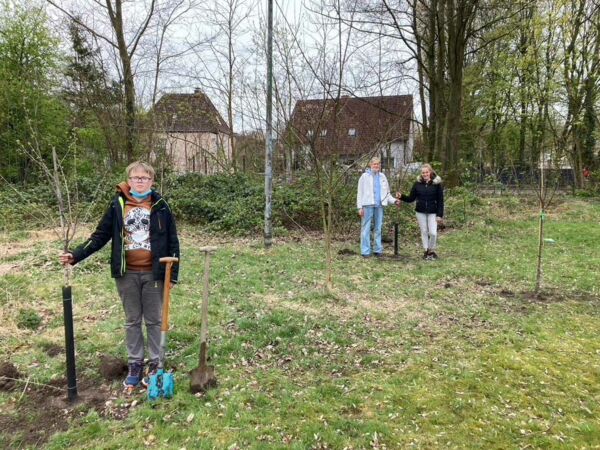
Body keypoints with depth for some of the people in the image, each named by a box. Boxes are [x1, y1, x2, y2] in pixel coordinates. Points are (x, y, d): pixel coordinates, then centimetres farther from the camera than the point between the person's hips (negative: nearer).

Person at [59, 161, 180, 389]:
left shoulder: (160, 206, -2)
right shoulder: (117, 205, 1)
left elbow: (172, 241, -1)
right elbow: (100, 236, 3)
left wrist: (173, 274, -4)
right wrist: (76, 255, -9)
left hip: (153, 274, -1)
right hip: (127, 274, 1)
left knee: (154, 320, 9)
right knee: (132, 321, 13)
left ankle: (155, 363, 24)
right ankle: (135, 364, 27)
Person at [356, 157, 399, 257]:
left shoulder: (382, 176, 13)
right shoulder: (365, 176, 1)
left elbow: (387, 193, 15)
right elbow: (360, 193, -2)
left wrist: (394, 200, -1)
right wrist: (360, 207, -9)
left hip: (379, 205, 4)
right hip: (368, 205, -4)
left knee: (378, 228, 9)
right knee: (366, 228, -2)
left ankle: (378, 249, 16)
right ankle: (365, 251, 1)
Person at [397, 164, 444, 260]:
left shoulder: (437, 183, -4)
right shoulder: (417, 183, 2)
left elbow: (440, 201, -3)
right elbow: (411, 198, 5)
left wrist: (440, 214, -8)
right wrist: (402, 197, -13)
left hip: (432, 212, -2)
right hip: (420, 212, 2)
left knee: (433, 233, -8)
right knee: (424, 232, 7)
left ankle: (432, 250, 14)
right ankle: (426, 251, 19)